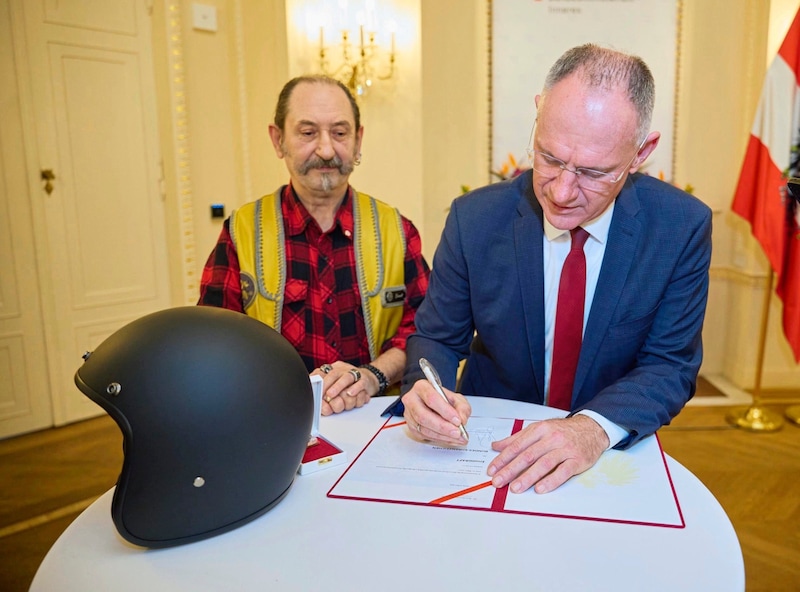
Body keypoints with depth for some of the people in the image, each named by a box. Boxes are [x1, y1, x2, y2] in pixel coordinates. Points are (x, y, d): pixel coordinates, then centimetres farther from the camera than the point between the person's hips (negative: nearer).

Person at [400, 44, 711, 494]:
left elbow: (671, 364, -8)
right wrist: (427, 392, -25)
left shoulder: (683, 228, -11)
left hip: (612, 454, 0)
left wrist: (595, 427, -26)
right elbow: (437, 338, -3)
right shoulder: (475, 218, -11)